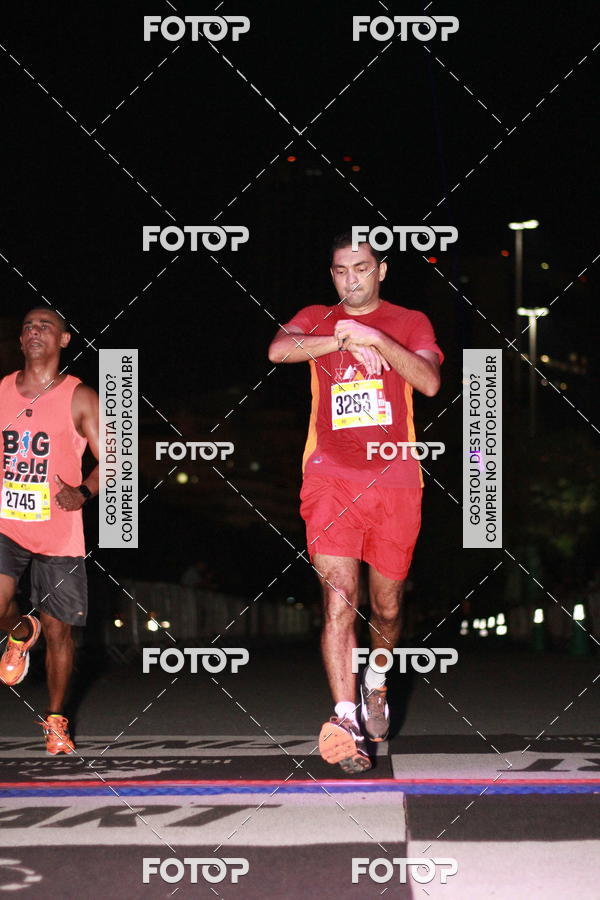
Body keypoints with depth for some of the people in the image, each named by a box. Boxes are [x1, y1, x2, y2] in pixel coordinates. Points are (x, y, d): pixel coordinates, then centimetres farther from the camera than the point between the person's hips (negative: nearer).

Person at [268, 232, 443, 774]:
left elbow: (430, 382, -7)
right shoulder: (316, 320, 13)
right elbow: (277, 350, -8)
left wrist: (374, 340, -20)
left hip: (394, 482, 1)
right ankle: (346, 721, -25)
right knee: (338, 596, -17)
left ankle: (375, 684, 40)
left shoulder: (409, 323, 10)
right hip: (331, 480, -1)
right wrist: (342, 340, -20)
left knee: (387, 606, 11)